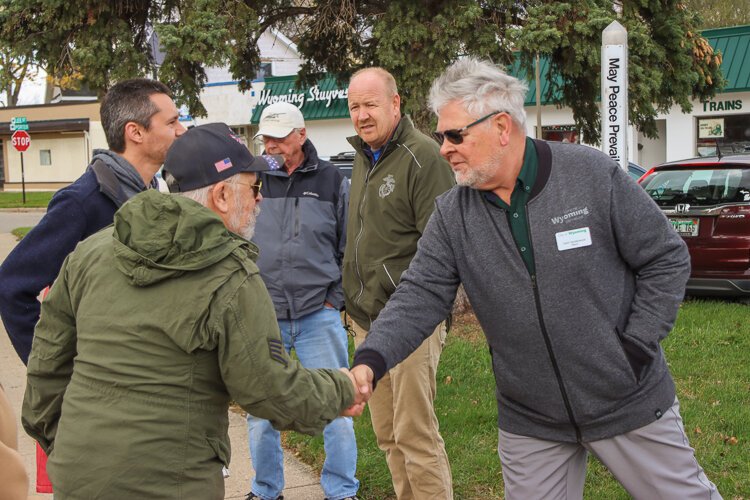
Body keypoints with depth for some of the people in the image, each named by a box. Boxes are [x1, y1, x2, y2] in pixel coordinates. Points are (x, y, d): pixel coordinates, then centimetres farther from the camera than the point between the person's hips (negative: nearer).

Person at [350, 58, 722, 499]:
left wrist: (637, 345, -13)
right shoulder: (452, 215, -4)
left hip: (630, 404, -2)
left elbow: (667, 259, -7)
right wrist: (370, 361, -24)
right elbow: (421, 296, -8)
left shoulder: (593, 175, -13)